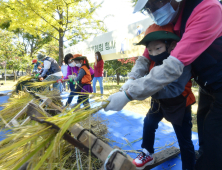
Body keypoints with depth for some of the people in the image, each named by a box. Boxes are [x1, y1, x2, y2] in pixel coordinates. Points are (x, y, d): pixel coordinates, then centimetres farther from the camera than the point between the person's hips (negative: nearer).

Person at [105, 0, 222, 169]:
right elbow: (147, 56, -2)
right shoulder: (167, 22, -3)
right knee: (203, 134, 18)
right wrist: (133, 79, -20)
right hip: (207, 86, 7)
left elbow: (173, 66, -38)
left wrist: (128, 94, -37)